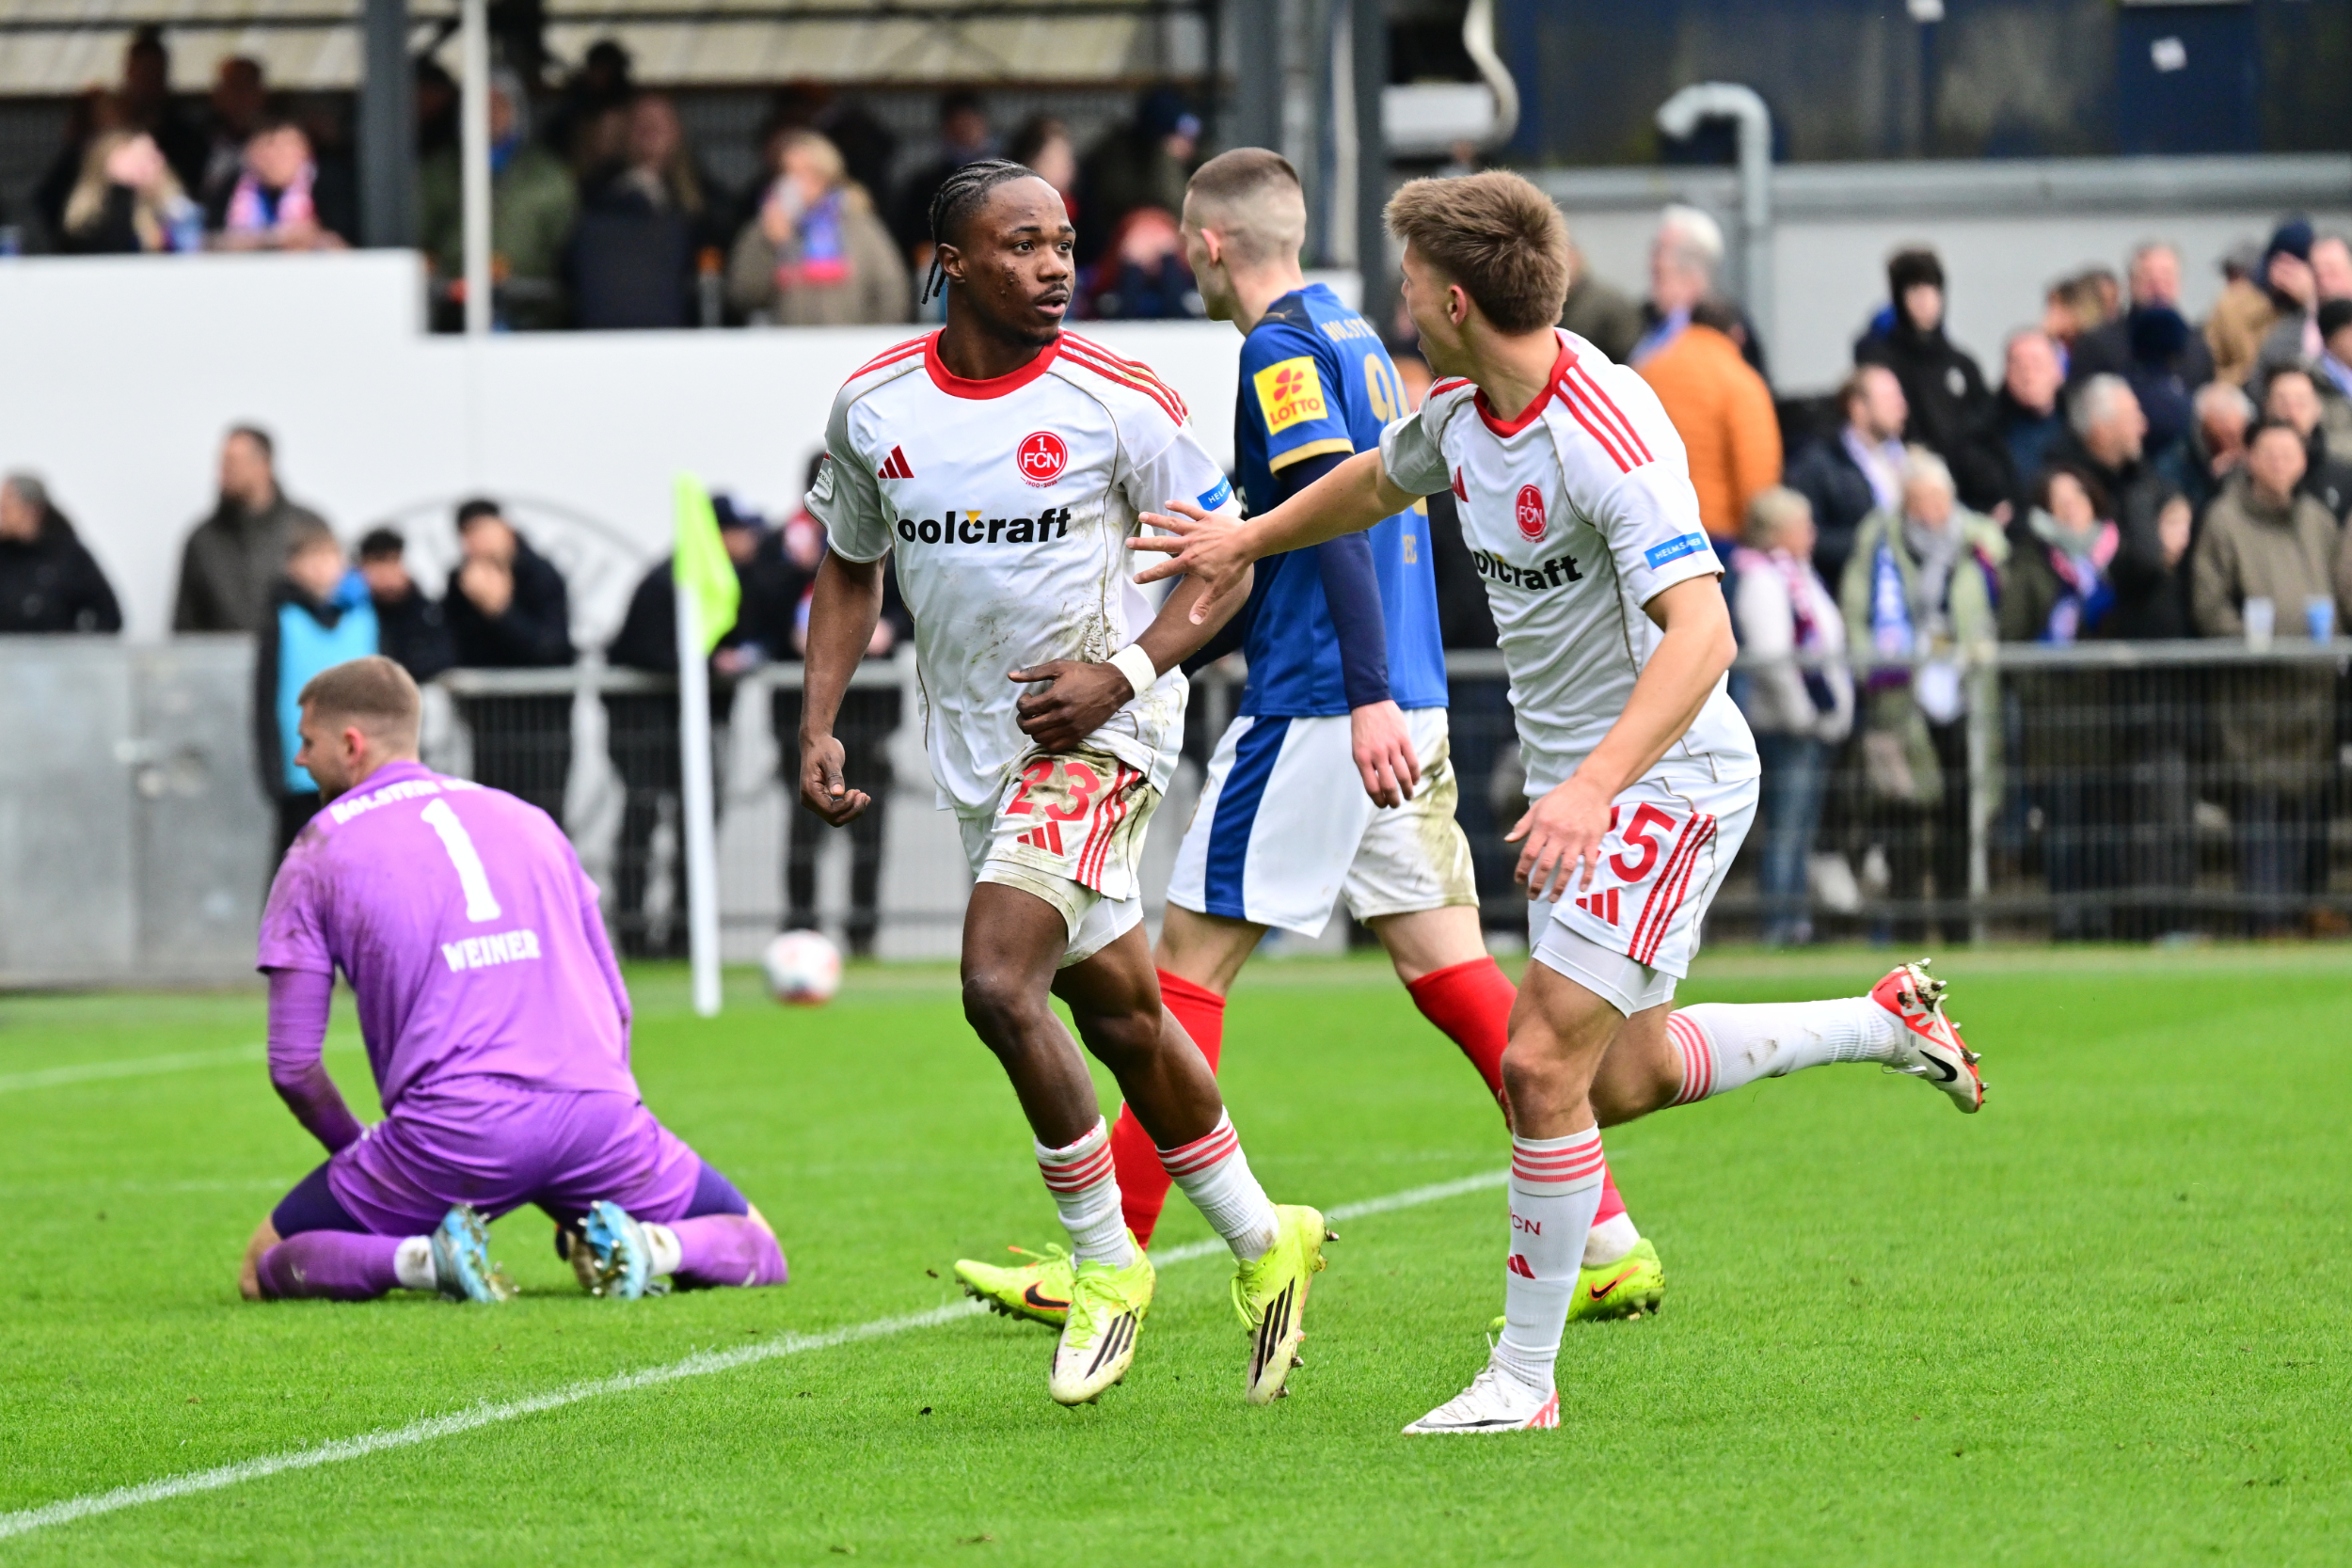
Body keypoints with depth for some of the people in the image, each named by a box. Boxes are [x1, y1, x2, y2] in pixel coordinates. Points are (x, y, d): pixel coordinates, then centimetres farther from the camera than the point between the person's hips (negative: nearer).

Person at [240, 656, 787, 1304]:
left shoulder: (318, 855, 11)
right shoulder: (526, 819, 23)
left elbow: (292, 1064, 8)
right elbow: (616, 1007, 24)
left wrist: (357, 1153, 24)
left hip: (455, 1129, -3)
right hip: (598, 1107, 3)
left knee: (264, 1268, 13)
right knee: (756, 1250, 21)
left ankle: (422, 1258, -13)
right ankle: (652, 1245, -11)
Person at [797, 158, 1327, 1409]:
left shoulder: (1116, 402, -11)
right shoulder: (873, 406, 1)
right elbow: (849, 568, 16)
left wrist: (1124, 670, -19)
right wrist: (818, 727, 4)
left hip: (1098, 731, -5)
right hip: (978, 751, 5)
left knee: (999, 985, -21)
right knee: (1120, 1016, 14)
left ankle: (1105, 1265, -5)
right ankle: (1261, 1243, 32)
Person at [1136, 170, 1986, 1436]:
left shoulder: (1606, 438, -26)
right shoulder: (1462, 411, 1)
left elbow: (1701, 633, -34)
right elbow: (1378, 480, 26)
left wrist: (1596, 786, -44)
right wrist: (1248, 538, 37)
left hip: (1668, 776, -9)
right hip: (1576, 780, 9)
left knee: (1544, 1064, -15)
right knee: (1621, 1078, 16)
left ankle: (1523, 1377, -6)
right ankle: (1885, 1023, 34)